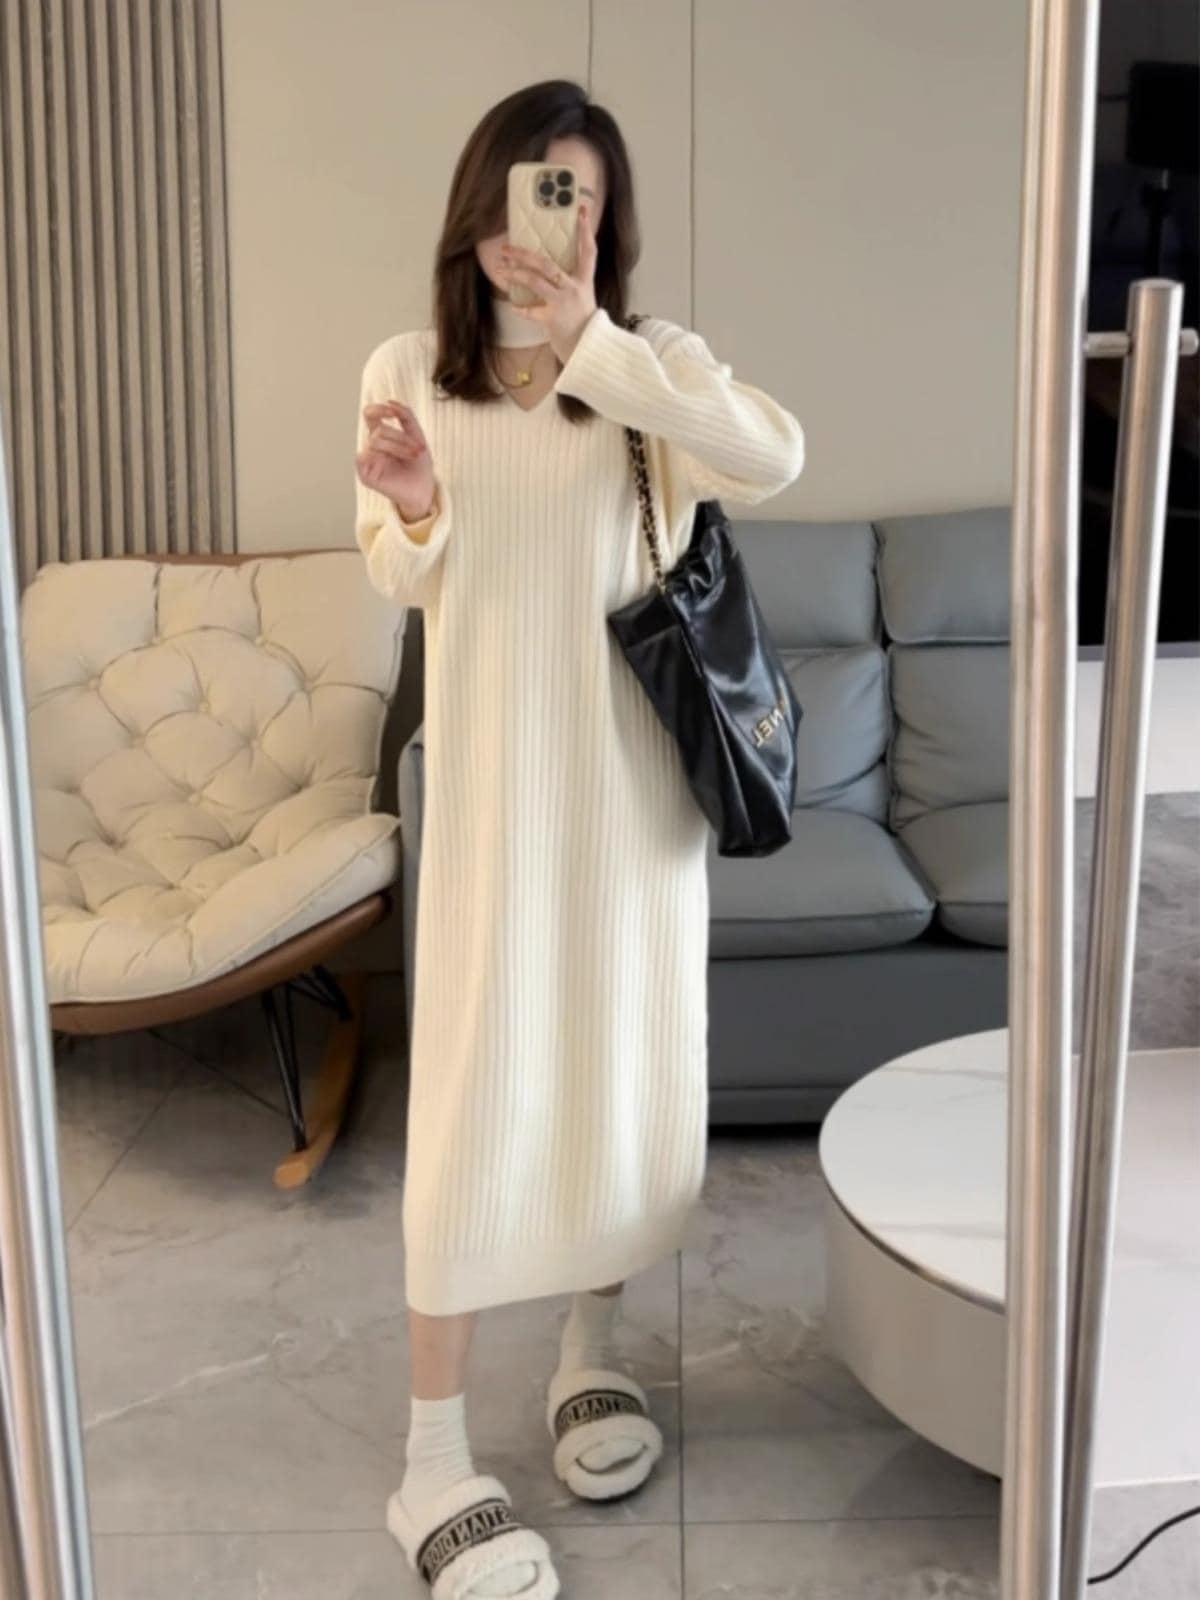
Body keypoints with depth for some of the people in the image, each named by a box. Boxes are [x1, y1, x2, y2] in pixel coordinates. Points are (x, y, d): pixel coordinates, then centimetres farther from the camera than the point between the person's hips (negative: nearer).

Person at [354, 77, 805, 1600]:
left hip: (633, 765, 2)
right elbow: (400, 582, 3)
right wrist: (414, 511, -20)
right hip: (492, 767, -1)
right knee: (478, 1084, -3)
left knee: (626, 1061, 10)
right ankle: (433, 1458, 8)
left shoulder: (654, 358, 0)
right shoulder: (409, 369, 2)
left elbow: (772, 458, -20)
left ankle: (588, 1350, 34)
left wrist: (595, 347, -24)